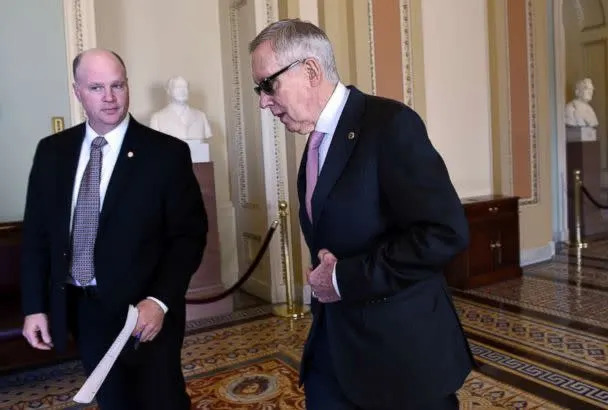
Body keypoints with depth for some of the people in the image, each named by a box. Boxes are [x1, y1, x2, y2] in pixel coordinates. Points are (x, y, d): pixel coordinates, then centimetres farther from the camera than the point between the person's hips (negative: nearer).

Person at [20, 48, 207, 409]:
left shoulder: (167, 152, -10)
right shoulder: (51, 151, 3)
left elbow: (189, 235, -10)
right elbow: (37, 233, 8)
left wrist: (160, 301, -19)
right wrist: (35, 305, 5)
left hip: (144, 310, -4)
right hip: (80, 310, 4)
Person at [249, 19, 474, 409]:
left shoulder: (389, 122, -16)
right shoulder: (316, 138, 10)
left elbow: (445, 231, -25)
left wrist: (345, 278, -20)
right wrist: (324, 277, 1)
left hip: (401, 348, -7)